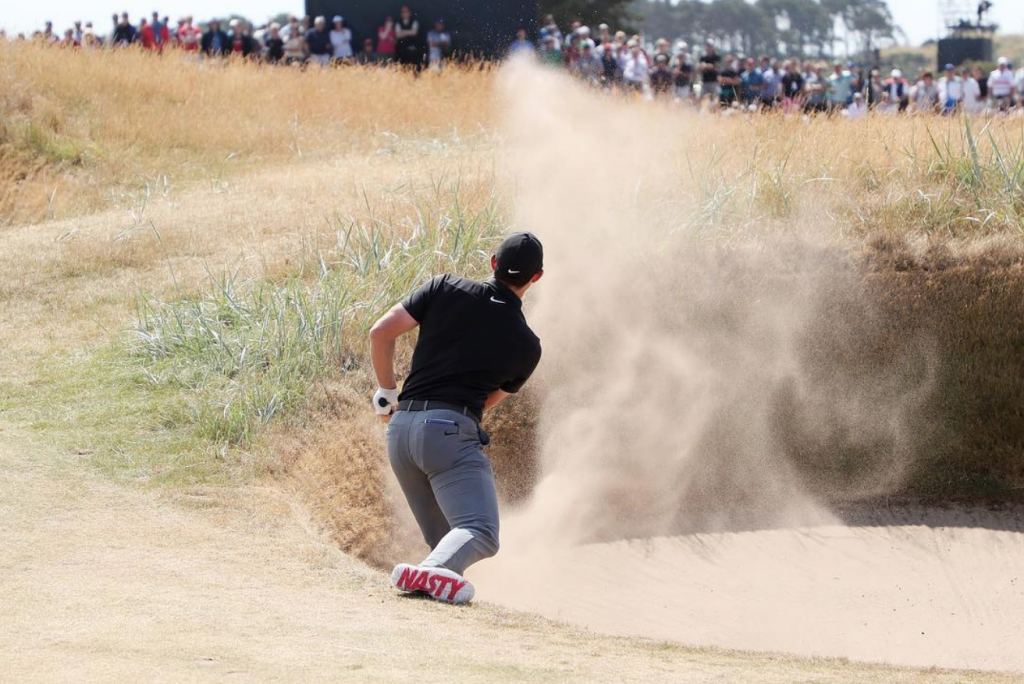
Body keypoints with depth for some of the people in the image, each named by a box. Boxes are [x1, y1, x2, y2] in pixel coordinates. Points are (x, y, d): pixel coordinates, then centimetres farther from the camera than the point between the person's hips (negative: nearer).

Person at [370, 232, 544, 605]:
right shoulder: (527, 347, 9)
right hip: (451, 431, -5)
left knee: (442, 536, 21)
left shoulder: (445, 288, 9)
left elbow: (381, 332, 5)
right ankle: (433, 572, -46)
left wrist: (387, 393, 18)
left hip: (400, 427, 5)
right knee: (480, 534, -19)